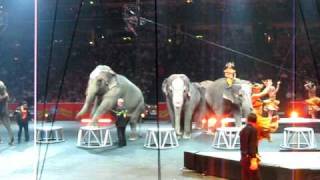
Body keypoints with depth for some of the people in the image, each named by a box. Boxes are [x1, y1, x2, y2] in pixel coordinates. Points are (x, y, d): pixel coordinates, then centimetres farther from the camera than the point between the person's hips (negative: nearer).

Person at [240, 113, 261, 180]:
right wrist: (254, 160, -20)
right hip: (250, 158, -8)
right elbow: (253, 145, -17)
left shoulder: (243, 130, 12)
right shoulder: (253, 129, -10)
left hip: (244, 158, 8)